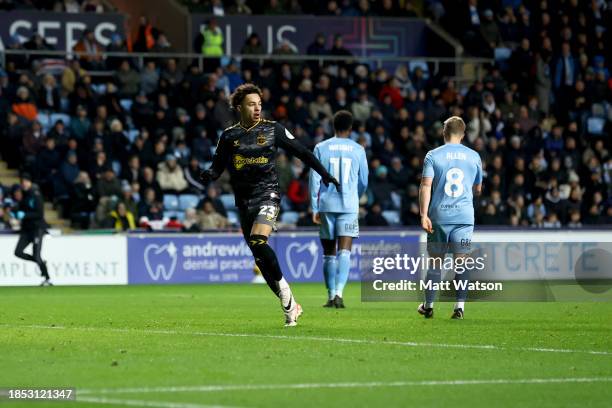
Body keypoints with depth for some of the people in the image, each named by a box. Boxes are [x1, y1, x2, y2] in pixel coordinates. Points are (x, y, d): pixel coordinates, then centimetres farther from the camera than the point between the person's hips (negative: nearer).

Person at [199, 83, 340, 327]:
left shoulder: (273, 130, 3)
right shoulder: (229, 136, 8)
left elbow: (301, 152, 9)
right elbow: (217, 166, 9)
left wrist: (324, 173, 5)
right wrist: (208, 176, -13)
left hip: (268, 194, -4)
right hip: (244, 201, 4)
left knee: (258, 242, -27)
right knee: (260, 258, 2)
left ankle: (285, 291, -13)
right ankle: (290, 307, 10)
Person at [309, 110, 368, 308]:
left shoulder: (321, 148, 3)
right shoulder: (358, 150, 4)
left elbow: (315, 180, 0)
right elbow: (363, 182, 11)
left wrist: (315, 208, 3)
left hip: (326, 205, 1)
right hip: (349, 206, -1)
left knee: (329, 253, 11)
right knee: (344, 252, -7)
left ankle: (331, 296, 14)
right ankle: (338, 293, -23)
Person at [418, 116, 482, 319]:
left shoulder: (433, 155, 0)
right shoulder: (474, 156, 7)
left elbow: (426, 186, -9)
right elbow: (478, 190, 16)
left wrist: (424, 215, -9)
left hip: (439, 217, 0)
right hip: (464, 216, 1)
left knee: (435, 262, 9)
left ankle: (428, 306, 17)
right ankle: (460, 306, -8)